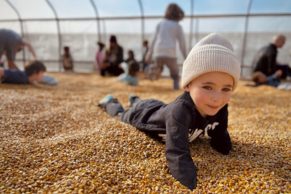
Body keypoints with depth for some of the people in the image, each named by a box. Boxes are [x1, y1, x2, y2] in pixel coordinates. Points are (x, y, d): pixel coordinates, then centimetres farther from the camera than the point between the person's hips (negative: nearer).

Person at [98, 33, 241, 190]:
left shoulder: (220, 110, -31)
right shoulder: (181, 110, -52)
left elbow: (223, 146, -18)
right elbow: (176, 154, -60)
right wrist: (194, 187, -71)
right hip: (143, 115, -5)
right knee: (121, 115, 30)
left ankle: (135, 99, 72)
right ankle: (110, 102, 60)